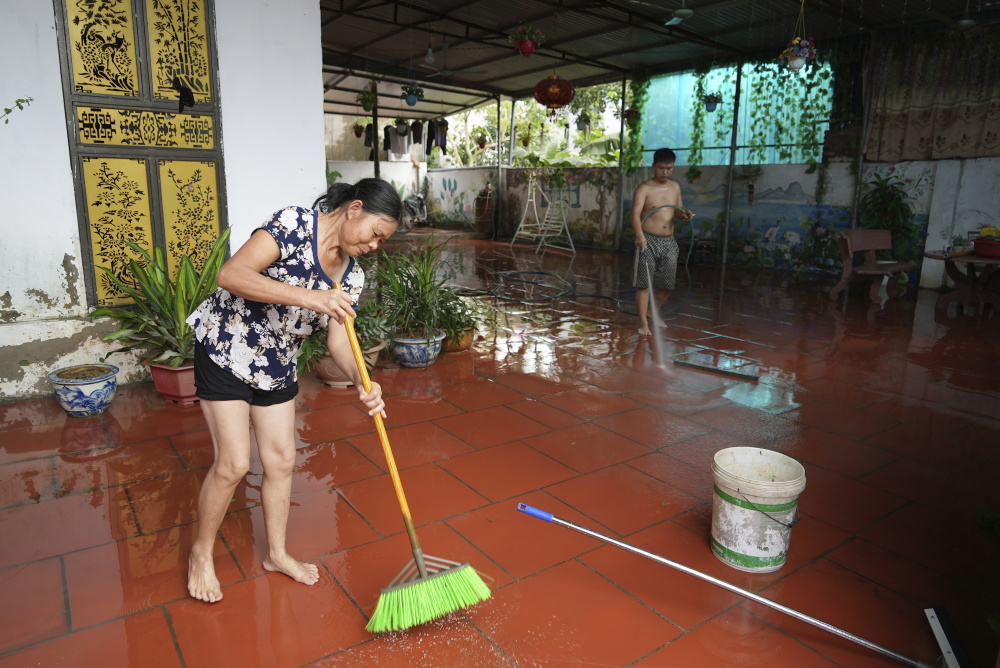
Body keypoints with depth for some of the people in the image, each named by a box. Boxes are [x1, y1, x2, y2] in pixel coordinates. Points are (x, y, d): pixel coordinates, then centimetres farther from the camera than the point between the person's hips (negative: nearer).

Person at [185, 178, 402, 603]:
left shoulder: (351, 275, -3)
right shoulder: (294, 225, -23)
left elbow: (339, 338, -8)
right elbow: (231, 274, -32)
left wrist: (363, 382, -27)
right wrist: (307, 297, -41)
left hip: (277, 366, 7)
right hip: (226, 349, -6)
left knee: (281, 460, 10)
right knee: (234, 463, -4)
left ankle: (276, 554, 31)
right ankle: (201, 553, 23)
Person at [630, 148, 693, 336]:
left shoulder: (675, 187, 12)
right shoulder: (644, 189, -8)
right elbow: (635, 213, -20)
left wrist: (685, 214, -3)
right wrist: (639, 235, -37)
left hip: (669, 242, 6)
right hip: (648, 240, -5)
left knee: (667, 284, 10)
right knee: (644, 283, -5)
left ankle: (654, 313, 33)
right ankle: (643, 323, 3)